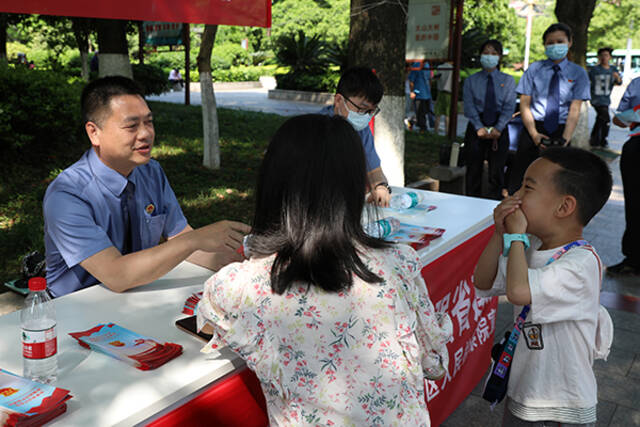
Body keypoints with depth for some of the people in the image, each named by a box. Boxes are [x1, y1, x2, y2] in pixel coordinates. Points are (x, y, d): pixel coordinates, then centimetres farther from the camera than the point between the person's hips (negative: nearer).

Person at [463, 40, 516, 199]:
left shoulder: (508, 81, 6)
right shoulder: (471, 80, 6)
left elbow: (509, 107, -2)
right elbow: (469, 107, -3)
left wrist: (498, 128, -15)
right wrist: (479, 128, -15)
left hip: (499, 130, 0)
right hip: (476, 128, 0)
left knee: (497, 172, 1)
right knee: (474, 171, 4)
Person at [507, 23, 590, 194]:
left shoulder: (578, 73, 4)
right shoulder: (534, 69, 4)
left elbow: (575, 110, -3)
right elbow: (524, 105, 0)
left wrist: (565, 139, -18)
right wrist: (534, 134, -12)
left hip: (561, 131, 0)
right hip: (534, 128, 0)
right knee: (519, 177, -2)